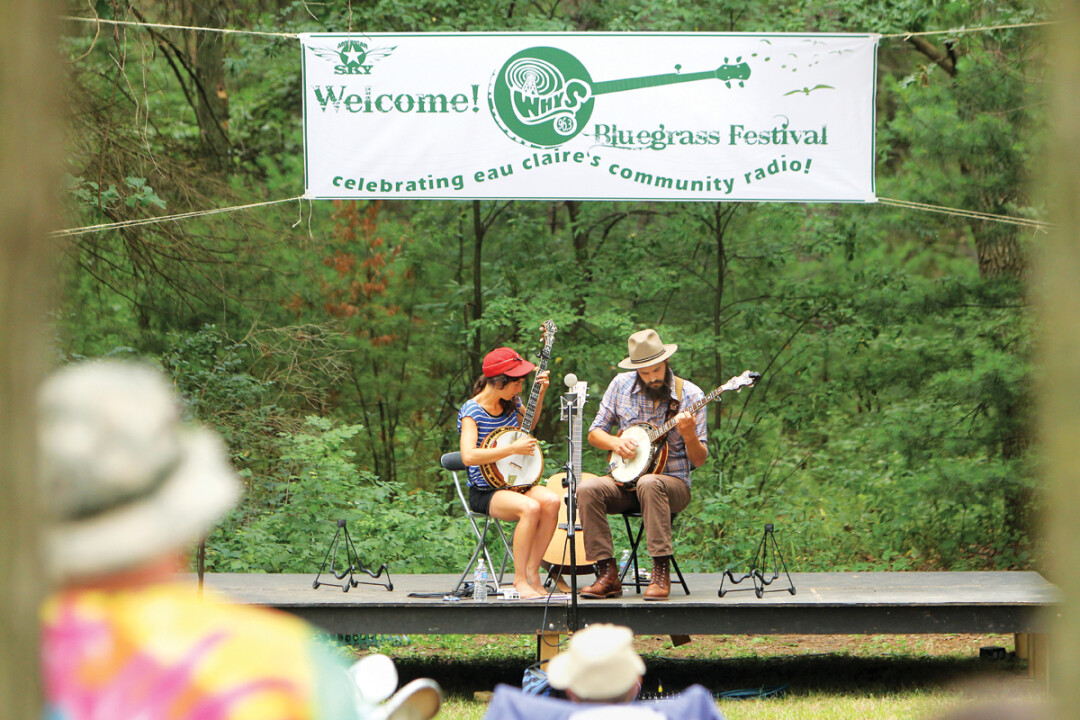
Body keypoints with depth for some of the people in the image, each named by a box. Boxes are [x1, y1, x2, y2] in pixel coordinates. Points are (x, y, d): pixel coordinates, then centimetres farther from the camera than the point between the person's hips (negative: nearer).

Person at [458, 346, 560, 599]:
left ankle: (532, 572, -15)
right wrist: (513, 449, -25)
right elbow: (468, 456, -28)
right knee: (530, 507, -34)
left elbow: (528, 426, 31)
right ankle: (520, 580, -23)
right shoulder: (471, 411, -13)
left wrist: (540, 395, 14)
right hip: (485, 492, -7)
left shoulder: (511, 403, 7)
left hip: (516, 484, 7)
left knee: (551, 501, -25)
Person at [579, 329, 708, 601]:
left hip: (673, 482, -3)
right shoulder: (621, 385, 5)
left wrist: (689, 435, -26)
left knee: (649, 484, -39)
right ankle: (608, 575, -24)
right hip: (625, 480, 3)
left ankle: (661, 573, -38)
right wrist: (615, 443, -10)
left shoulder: (689, 395, -4)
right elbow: (595, 433, 11)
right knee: (587, 489, -27)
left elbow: (699, 460, -5)